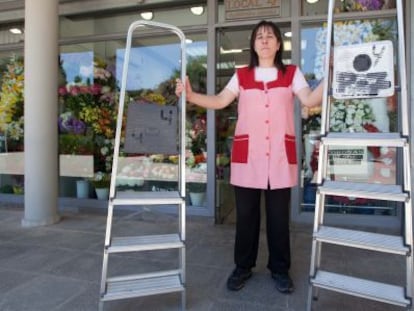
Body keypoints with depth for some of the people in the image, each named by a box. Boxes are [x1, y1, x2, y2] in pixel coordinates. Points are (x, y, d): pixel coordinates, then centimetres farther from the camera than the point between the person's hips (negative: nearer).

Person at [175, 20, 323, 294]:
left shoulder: (292, 74, 10)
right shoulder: (241, 76, 12)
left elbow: (311, 100, -3)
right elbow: (219, 101, 2)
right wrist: (191, 95, -11)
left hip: (280, 155, 0)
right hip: (247, 156, 1)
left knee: (279, 215, 7)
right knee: (246, 214, 8)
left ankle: (280, 269, 25)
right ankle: (243, 267, 25)